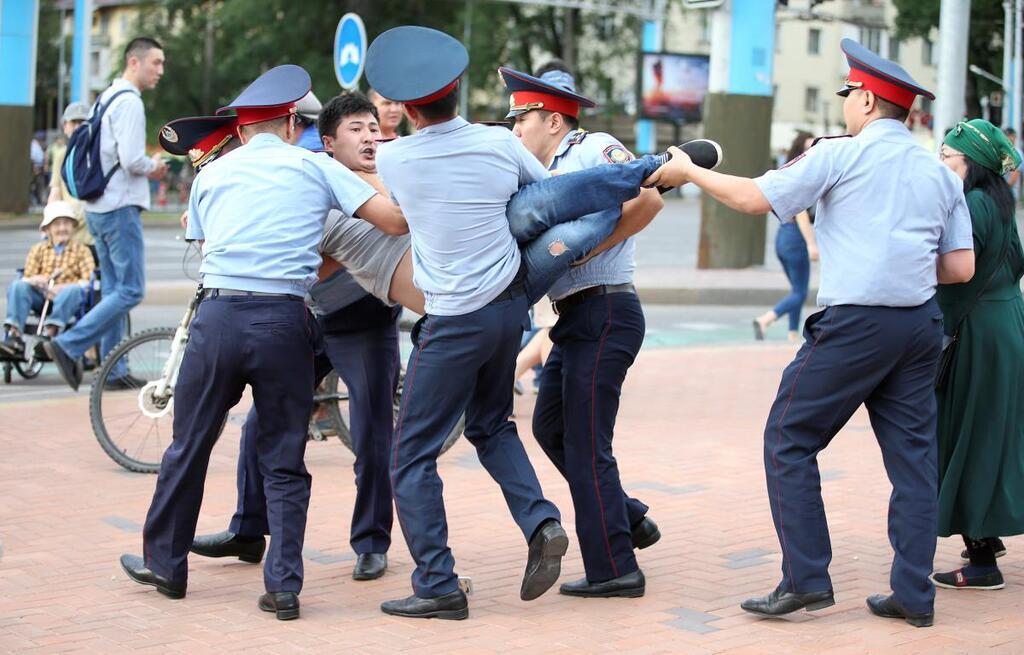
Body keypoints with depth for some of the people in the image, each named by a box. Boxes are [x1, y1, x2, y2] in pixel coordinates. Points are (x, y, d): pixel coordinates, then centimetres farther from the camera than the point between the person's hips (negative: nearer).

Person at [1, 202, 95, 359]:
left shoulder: (81, 251, 12)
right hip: (40, 296, 2)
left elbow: (87, 281, -2)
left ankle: (51, 333, -46)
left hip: (67, 300, -2)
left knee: (73, 290, -36)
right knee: (17, 286, -26)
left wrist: (61, 288, -19)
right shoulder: (38, 250, 19)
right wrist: (34, 280, -15)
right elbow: (26, 278, 11)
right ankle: (14, 334, -37)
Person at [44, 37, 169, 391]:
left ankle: (113, 370, 15)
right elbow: (132, 160, -23)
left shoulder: (105, 98, 17)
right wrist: (153, 167, -2)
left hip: (98, 207, 10)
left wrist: (146, 167, 13)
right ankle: (68, 345, -11)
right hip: (121, 208, -10)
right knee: (130, 290, -7)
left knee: (113, 289, 13)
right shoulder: (129, 102, -14)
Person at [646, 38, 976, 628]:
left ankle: (807, 580, -1)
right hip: (923, 324, 6)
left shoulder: (840, 156, -3)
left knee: (788, 441, 3)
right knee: (912, 452, 9)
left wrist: (689, 172, 12)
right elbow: (962, 267, 11)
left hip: (856, 320, -6)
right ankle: (915, 595, 8)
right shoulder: (941, 174, 14)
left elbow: (755, 198, -1)